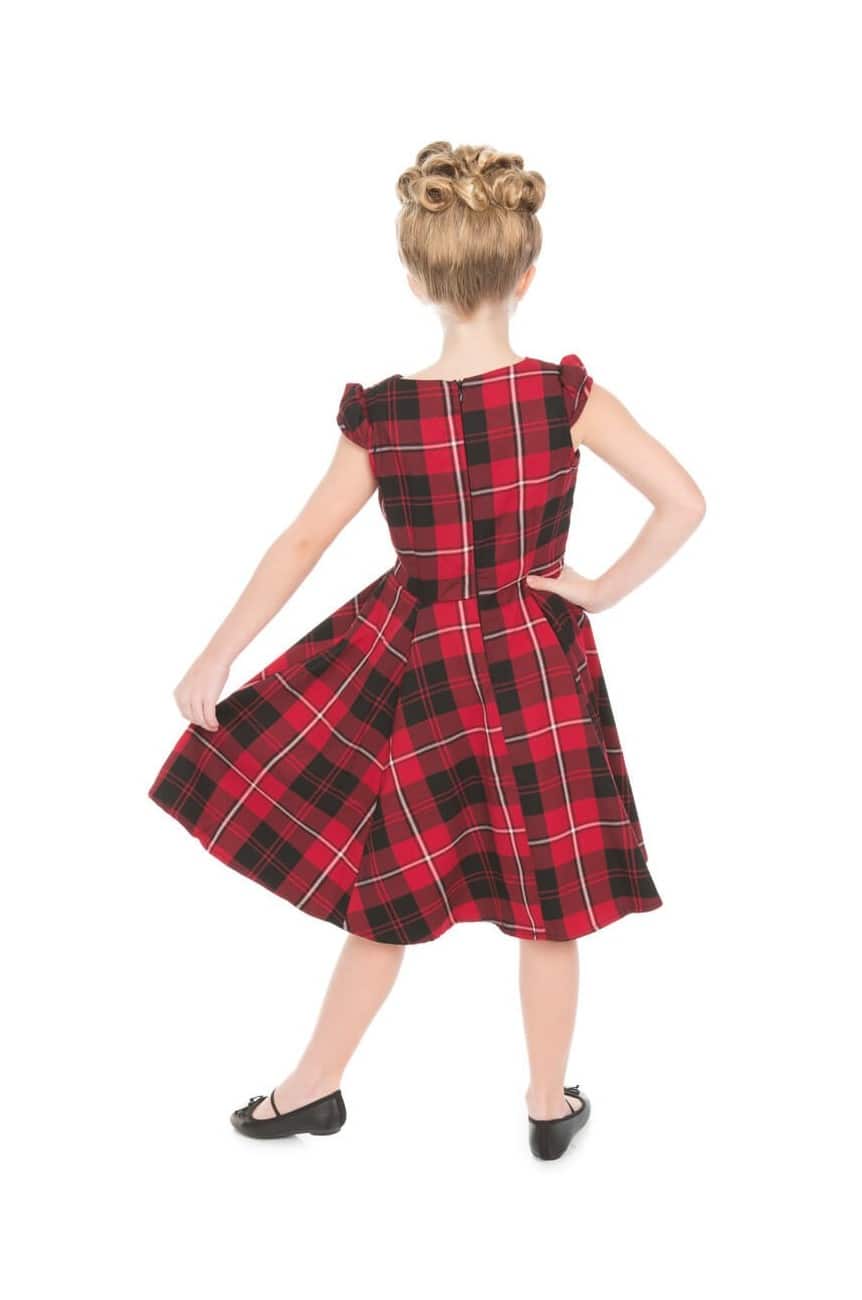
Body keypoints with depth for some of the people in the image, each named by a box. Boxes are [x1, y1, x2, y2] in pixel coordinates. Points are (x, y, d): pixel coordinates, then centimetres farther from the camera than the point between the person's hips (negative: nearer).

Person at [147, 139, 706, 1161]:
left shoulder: (381, 417, -13)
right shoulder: (569, 398, -13)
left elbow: (301, 545, -6)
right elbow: (684, 503, -13)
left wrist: (214, 661, 2)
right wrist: (605, 589, -2)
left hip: (415, 666, 0)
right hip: (538, 663, 0)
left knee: (392, 885, 16)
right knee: (548, 894, 14)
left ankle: (314, 1088, 31)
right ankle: (551, 1104, 30)